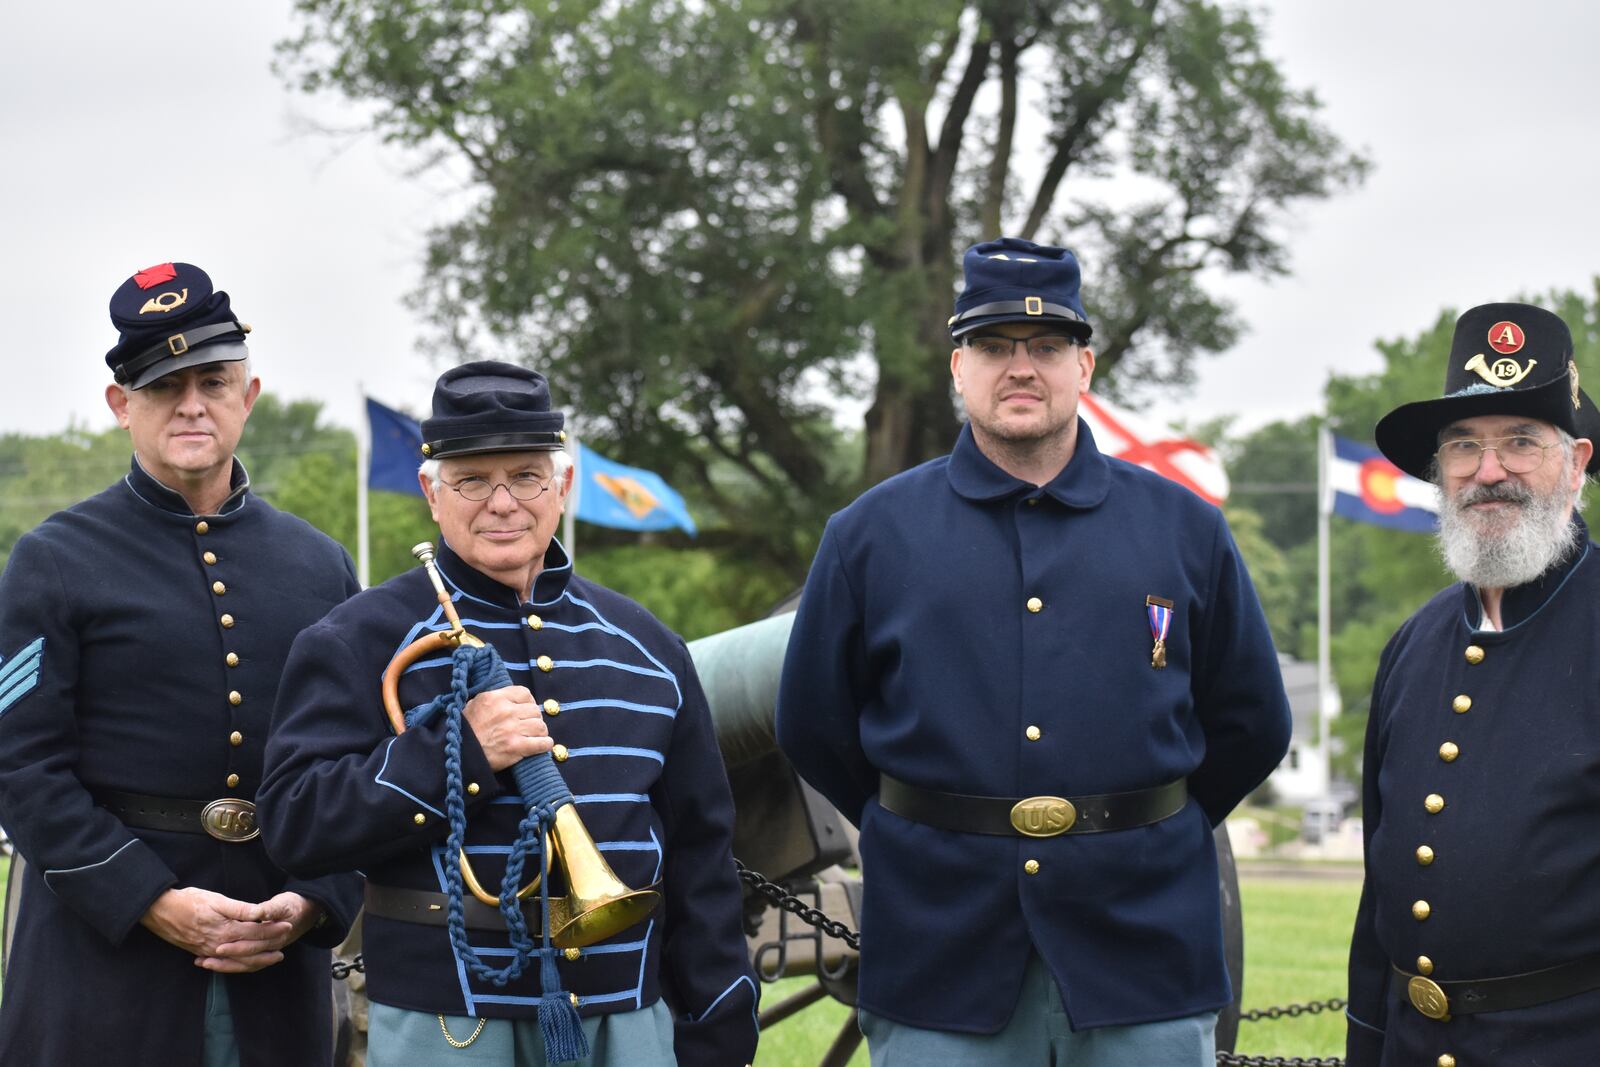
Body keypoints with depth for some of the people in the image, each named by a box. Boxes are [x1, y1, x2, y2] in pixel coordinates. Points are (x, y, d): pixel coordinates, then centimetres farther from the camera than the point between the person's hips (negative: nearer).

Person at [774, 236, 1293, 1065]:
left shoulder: (1185, 530, 6)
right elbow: (813, 726, 11)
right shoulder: (871, 533, 4)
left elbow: (1250, 726, 14)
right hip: (942, 961, 0)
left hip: (1143, 955, 1)